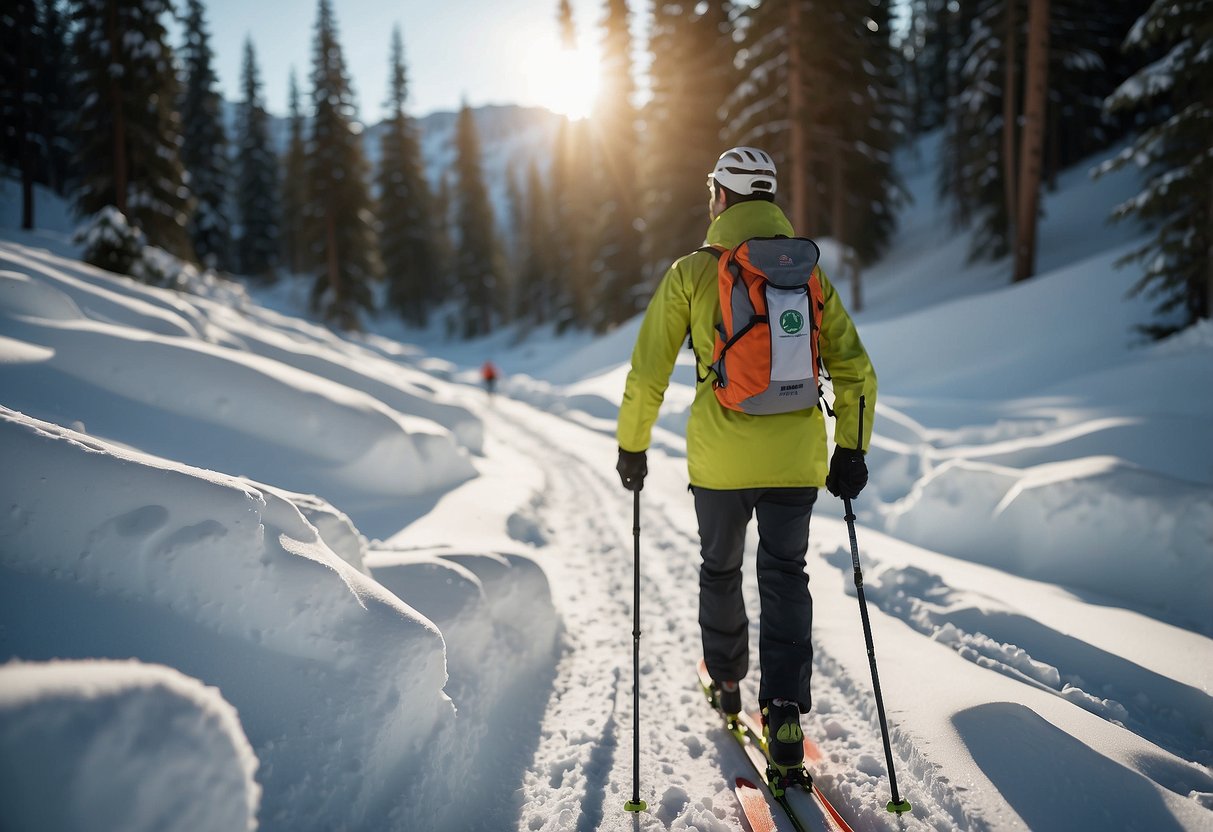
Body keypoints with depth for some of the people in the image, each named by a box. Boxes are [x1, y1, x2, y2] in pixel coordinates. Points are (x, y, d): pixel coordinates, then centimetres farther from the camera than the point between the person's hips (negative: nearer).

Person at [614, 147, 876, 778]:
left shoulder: (691, 273, -3)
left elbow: (647, 374, -2)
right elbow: (856, 373, 4)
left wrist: (632, 446, 10)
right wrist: (851, 451, 12)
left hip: (720, 457, -1)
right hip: (798, 458, 2)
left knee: (720, 569, 21)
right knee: (784, 577, 13)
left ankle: (726, 681, 40)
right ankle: (784, 711, 2)